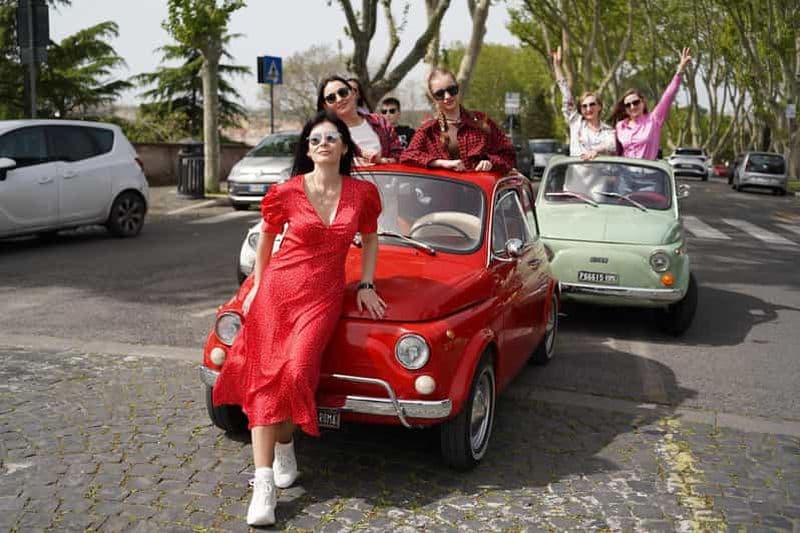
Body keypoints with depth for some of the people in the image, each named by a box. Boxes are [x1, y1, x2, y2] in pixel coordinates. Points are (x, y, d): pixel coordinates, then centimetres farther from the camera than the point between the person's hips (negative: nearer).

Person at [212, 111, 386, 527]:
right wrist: (256, 286, 11)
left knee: (297, 372, -19)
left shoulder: (362, 193, -1)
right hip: (279, 287, 0)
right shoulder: (287, 193, -4)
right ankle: (263, 484, -3)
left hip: (324, 297, 0)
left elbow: (369, 239, 16)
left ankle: (284, 445, 12)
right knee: (265, 378, -6)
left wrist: (366, 285, 10)